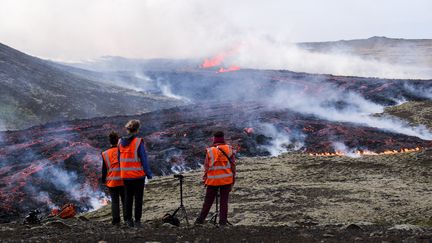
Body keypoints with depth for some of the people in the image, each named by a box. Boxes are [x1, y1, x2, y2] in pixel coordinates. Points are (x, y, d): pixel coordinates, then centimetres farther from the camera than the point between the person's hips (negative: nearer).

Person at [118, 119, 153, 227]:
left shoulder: (121, 142, 1)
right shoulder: (138, 142, -15)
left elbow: (119, 158, 7)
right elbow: (144, 159, -13)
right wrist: (149, 174, -4)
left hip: (125, 175, 4)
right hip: (138, 175, -4)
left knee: (128, 198, 13)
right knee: (138, 198, 4)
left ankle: (128, 220, 14)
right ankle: (137, 221, 5)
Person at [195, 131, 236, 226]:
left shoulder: (210, 151, -4)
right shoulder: (229, 149, -2)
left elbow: (206, 166, -1)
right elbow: (233, 165, 2)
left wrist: (205, 179, 9)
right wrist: (233, 178, 10)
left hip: (213, 180, 0)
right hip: (226, 180, 0)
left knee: (208, 201, 8)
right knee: (224, 201, 6)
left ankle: (200, 219, 11)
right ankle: (223, 221, 5)